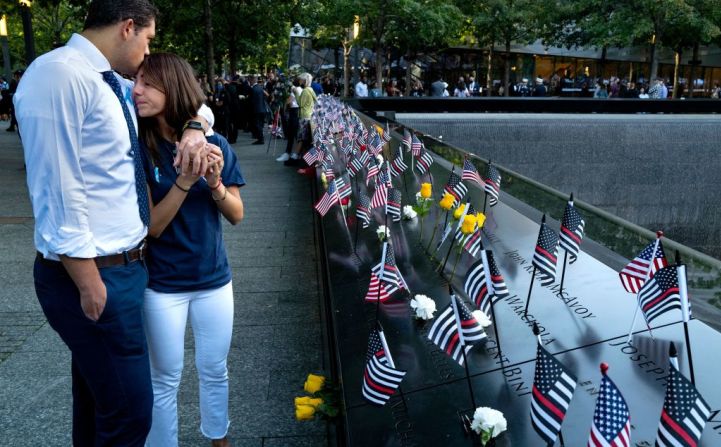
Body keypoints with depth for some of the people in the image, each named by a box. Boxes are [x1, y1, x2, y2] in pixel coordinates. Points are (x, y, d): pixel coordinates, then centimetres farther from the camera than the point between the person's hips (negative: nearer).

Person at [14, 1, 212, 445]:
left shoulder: (116, 84, 10)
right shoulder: (60, 74, -17)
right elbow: (58, 193, -21)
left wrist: (194, 128, 2)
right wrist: (91, 284, -19)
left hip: (124, 265, 9)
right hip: (96, 274, -9)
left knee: (99, 398, 22)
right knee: (129, 411, 0)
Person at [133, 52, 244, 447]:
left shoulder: (215, 145, -6)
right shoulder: (141, 149, -13)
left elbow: (237, 216, -3)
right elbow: (151, 226, -17)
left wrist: (215, 183, -22)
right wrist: (184, 182, -30)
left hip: (214, 280, 3)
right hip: (162, 286, -2)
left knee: (214, 371, 19)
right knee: (165, 381, 12)